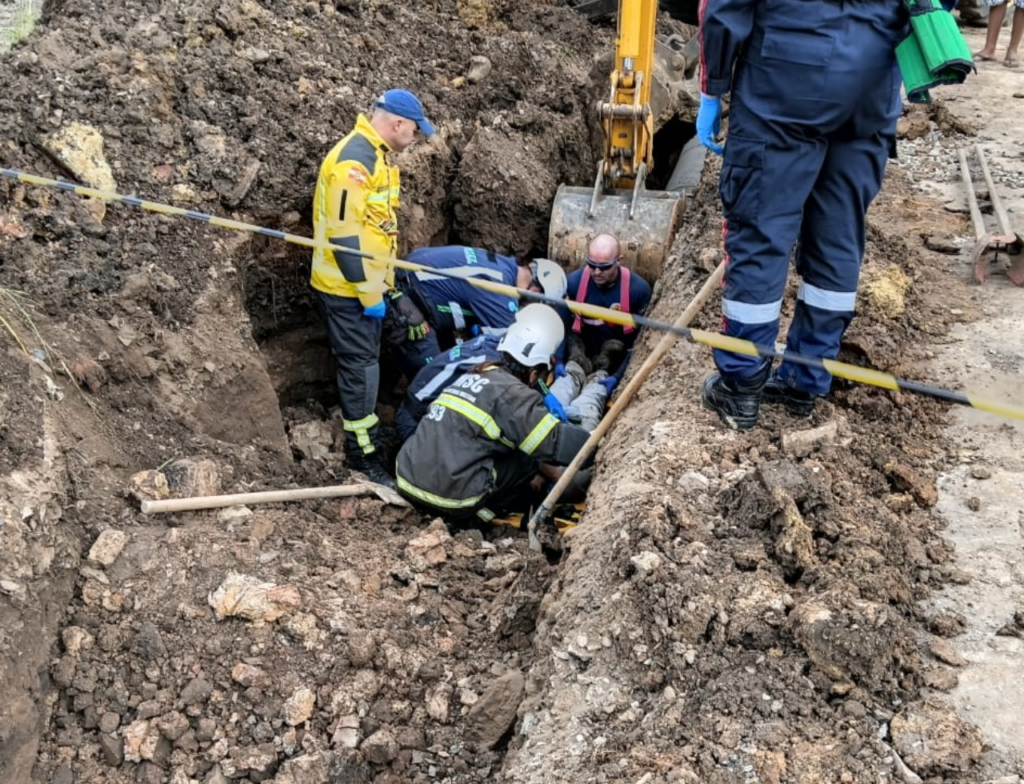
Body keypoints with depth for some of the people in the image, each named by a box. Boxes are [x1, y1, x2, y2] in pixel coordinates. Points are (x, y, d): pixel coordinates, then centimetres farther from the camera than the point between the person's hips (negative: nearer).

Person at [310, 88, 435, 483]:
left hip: (366, 283, 10)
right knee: (360, 367, -2)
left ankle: (367, 434, 35)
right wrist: (369, 293, -22)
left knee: (366, 362, 20)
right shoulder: (353, 161, -23)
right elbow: (344, 235, -26)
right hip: (347, 288, -10)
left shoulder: (376, 154, 10)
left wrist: (379, 283, 19)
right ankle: (362, 452, 9)